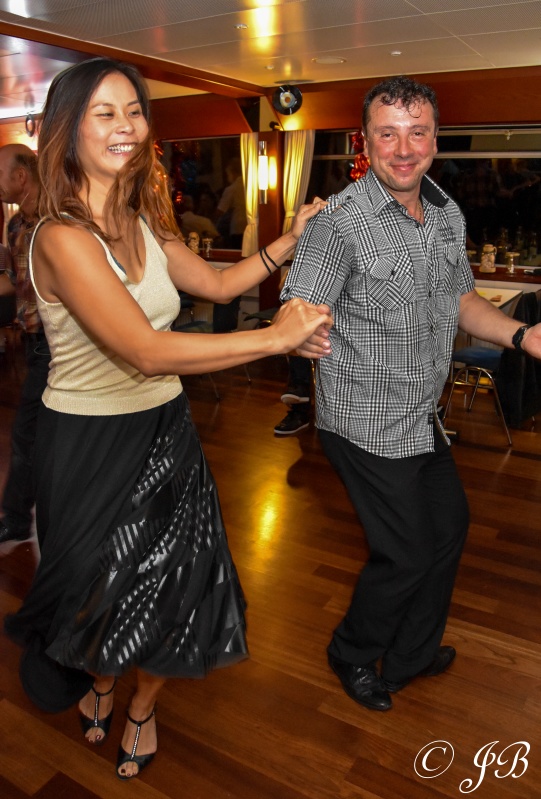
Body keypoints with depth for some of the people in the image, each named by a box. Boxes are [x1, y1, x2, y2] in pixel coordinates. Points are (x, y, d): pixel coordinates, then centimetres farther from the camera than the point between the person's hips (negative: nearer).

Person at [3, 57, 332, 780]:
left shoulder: (143, 222, 3)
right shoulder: (63, 236, -23)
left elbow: (215, 282, 15)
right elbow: (147, 352, -31)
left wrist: (290, 241, 10)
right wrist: (277, 337, -28)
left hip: (164, 429, 6)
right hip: (90, 442, -6)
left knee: (173, 588, 14)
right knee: (105, 589, 18)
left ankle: (141, 708, 45)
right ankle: (99, 681, 55)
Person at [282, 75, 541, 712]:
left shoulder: (448, 215, 5)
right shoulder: (339, 222, -18)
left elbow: (460, 299, 15)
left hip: (424, 418, 8)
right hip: (367, 425, -8)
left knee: (449, 524, 20)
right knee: (406, 552, 2)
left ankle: (409, 657, 44)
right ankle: (352, 655, 34)